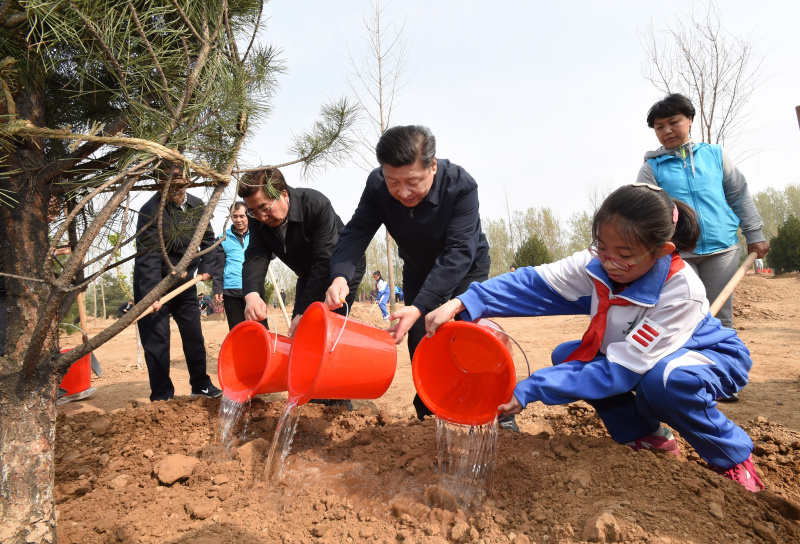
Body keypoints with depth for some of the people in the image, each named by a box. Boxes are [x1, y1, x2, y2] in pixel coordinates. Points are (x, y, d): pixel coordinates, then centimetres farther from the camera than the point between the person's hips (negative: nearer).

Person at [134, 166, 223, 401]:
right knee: (156, 341, -3)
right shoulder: (151, 210, -20)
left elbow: (208, 238, 13)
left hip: (184, 282, 6)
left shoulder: (197, 206, -2)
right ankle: (161, 395, 10)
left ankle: (201, 385, 27)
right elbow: (148, 257, -26)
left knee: (194, 335, 12)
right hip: (153, 284, -5)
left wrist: (206, 267, 2)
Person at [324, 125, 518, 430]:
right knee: (419, 343, 0)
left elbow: (458, 253, -40)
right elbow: (356, 233, -28)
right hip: (418, 271, 4)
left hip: (466, 268, -3)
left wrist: (420, 307, -50)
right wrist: (341, 275, -50)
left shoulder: (461, 185, -35)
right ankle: (428, 418, 17)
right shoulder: (377, 186, -24)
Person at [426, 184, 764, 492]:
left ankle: (733, 456, -6)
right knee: (567, 356, -12)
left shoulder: (682, 291, -36)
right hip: (635, 355, 6)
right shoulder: (597, 265, -22)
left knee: (663, 379, -39)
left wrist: (530, 390, -41)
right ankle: (647, 437, 7)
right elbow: (535, 283, -29)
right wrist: (462, 304, -45)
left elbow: (620, 370, -37)